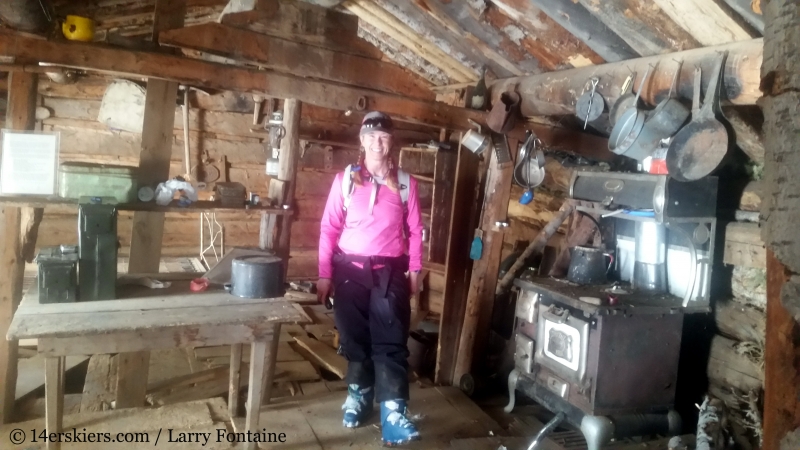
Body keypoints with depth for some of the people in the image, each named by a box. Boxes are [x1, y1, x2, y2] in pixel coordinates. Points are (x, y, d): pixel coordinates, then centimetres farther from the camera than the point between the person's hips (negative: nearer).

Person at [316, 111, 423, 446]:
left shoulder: (405, 182, 3)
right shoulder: (345, 179, 0)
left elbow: (415, 230, 6)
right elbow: (329, 228, 1)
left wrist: (414, 270, 2)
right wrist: (324, 273, -2)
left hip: (390, 271, 0)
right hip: (351, 269, 1)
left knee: (391, 340, -4)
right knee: (354, 337, 11)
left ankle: (393, 412, -3)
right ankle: (358, 393, 31)